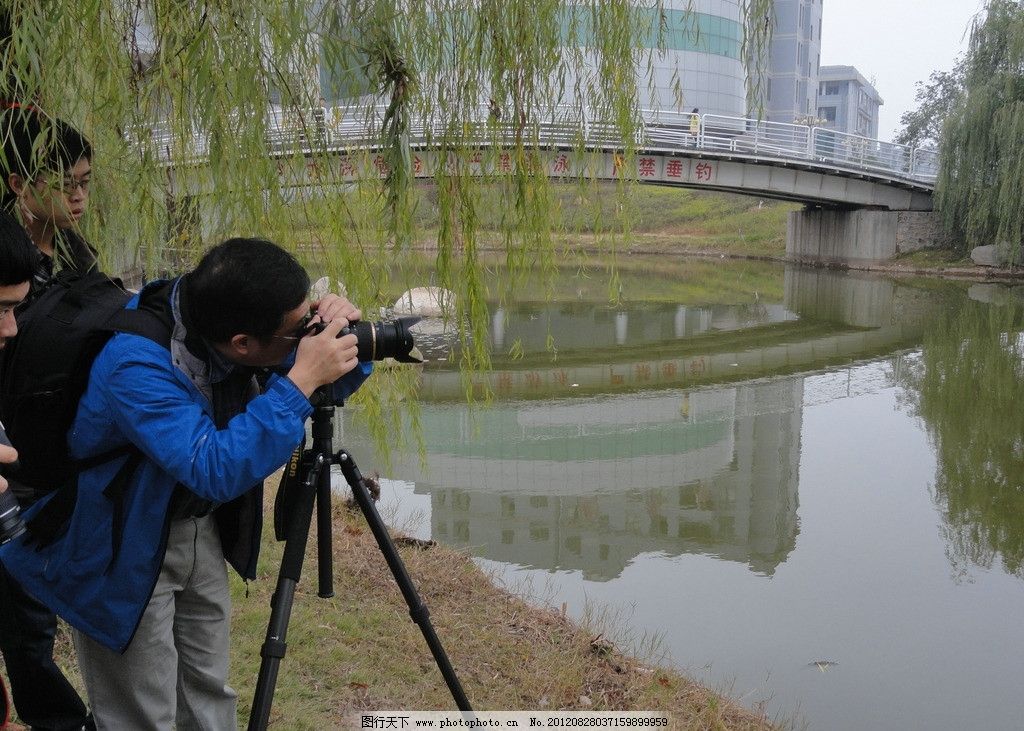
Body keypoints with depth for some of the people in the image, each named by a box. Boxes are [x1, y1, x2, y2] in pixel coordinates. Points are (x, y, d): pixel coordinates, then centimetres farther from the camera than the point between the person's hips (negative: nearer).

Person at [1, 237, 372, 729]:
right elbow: (215, 470, -41)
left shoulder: (222, 316, -14)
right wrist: (302, 379, -39)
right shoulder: (134, 362, -34)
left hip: (200, 530, 6)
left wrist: (343, 344, -22)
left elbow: (320, 389, 0)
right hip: (124, 551, -6)